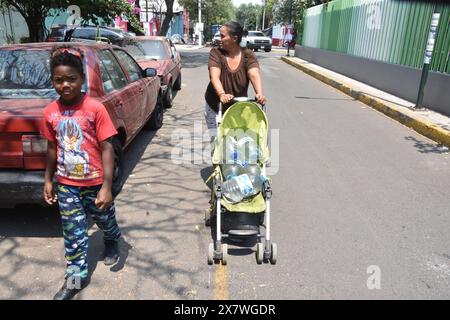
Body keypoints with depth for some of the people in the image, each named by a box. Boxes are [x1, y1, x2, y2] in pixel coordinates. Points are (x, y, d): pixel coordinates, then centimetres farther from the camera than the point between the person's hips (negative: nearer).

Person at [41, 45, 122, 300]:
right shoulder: (51, 112, -4)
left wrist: (107, 186, -20)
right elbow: (52, 147, 9)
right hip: (66, 185, 3)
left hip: (95, 183, -3)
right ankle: (76, 277, 28)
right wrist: (48, 179, 12)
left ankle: (112, 243, 53)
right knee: (74, 234, 12)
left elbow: (107, 148, -17)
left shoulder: (95, 109, -18)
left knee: (105, 220, 20)